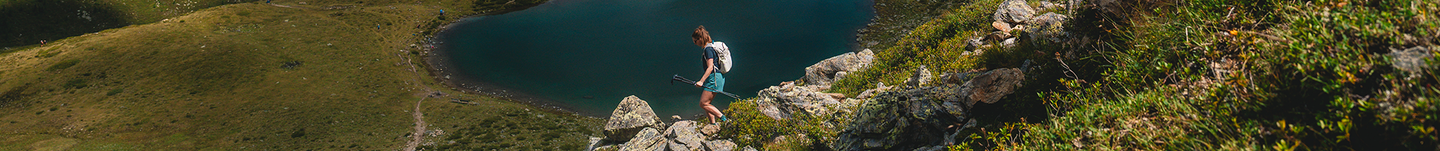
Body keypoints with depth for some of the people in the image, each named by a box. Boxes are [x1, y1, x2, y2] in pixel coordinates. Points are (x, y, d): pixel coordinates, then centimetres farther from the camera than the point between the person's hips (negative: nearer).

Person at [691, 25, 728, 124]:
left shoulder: (708, 49, -16)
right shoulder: (711, 46, 15)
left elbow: (710, 67, -23)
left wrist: (701, 81, -24)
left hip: (714, 78, -10)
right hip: (716, 78, 10)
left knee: (703, 103, -8)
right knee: (706, 103, 12)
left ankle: (723, 119, -9)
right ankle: (713, 124, 16)